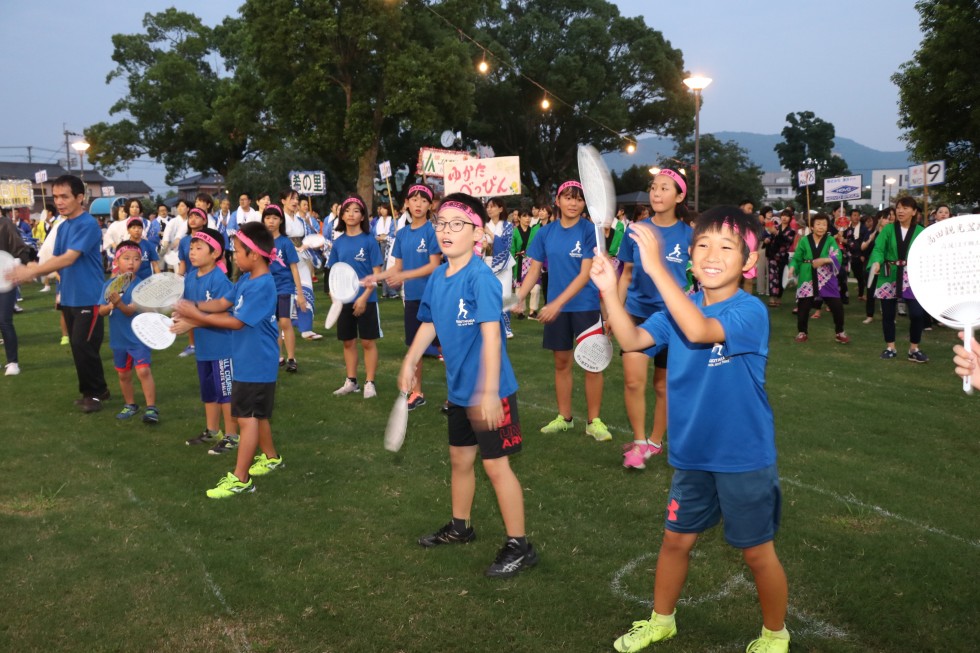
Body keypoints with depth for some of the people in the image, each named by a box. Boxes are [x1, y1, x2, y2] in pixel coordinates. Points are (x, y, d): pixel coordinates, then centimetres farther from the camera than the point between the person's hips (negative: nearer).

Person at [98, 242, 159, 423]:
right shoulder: (109, 285, 0)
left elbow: (131, 310, -21)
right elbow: (101, 311, -1)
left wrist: (119, 304, -40)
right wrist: (110, 306, -22)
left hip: (138, 337, -5)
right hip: (118, 339, 5)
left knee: (143, 371, -16)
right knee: (123, 374, 16)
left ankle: (151, 408, -10)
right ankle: (130, 405, 34)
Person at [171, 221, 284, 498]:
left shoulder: (262, 286, -24)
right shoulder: (245, 279, 5)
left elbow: (237, 321, -22)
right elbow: (224, 303, 9)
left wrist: (197, 316, -17)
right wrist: (195, 307, -7)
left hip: (256, 365, -10)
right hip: (247, 361, 10)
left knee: (248, 418, -4)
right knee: (256, 414, 21)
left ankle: (239, 478, 2)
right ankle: (270, 457, 38)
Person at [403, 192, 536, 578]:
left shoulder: (480, 277, -20)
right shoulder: (437, 277, 3)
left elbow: (491, 334, -25)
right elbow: (429, 324, 16)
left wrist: (489, 390, -28)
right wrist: (410, 361, 6)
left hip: (489, 392, -8)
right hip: (459, 390, 8)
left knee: (495, 464, 1)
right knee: (460, 459, 21)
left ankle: (519, 546, 15)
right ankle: (460, 527, 42)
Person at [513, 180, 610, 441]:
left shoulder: (589, 230, -9)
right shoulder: (546, 232, 2)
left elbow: (585, 274, -16)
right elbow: (534, 270, 5)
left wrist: (556, 303, -22)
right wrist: (518, 298, -10)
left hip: (585, 305, -3)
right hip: (556, 307, 4)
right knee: (561, 362, 12)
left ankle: (594, 421, 13)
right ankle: (564, 417, 25)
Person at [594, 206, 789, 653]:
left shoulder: (750, 311, -20)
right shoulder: (681, 307, -1)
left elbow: (699, 331, -39)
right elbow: (632, 340, -12)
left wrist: (656, 268, -43)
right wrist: (609, 289, -26)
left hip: (744, 459, -5)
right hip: (692, 455, 6)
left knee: (757, 552, 11)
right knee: (676, 539, 19)